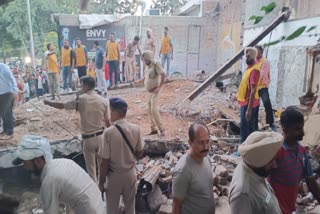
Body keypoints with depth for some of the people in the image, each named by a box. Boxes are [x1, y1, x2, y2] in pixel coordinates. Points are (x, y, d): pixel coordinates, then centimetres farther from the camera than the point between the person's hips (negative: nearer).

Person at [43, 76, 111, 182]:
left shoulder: (80, 99, -10)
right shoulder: (104, 101, -4)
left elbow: (61, 105, 1)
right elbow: (108, 122, -1)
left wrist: (48, 102, 19)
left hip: (88, 138, -2)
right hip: (101, 136, 3)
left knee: (91, 168, 13)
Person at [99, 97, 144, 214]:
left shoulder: (109, 132, -23)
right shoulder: (136, 129, -11)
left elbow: (104, 162, -17)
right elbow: (139, 154, -1)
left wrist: (101, 182, -4)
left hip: (114, 176, -3)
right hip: (130, 173, 3)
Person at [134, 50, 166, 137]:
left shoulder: (156, 65, -15)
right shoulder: (148, 66, 9)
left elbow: (163, 75, -23)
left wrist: (159, 87, -24)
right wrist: (138, 82, 8)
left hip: (155, 91, -9)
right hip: (150, 92, 9)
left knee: (154, 109, -17)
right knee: (150, 110, 10)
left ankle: (161, 128, -8)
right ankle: (154, 129, 19)